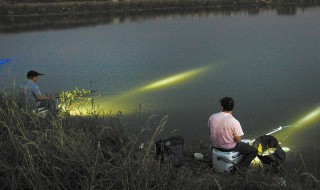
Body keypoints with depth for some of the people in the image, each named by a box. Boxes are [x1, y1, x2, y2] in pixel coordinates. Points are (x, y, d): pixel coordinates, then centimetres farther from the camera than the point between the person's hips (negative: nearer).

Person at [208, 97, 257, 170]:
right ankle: (239, 166, -2)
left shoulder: (212, 117, -12)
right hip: (229, 148, -6)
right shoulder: (234, 122, -26)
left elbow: (211, 131, 3)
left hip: (215, 145, 6)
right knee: (254, 151, 10)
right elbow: (238, 140, -18)